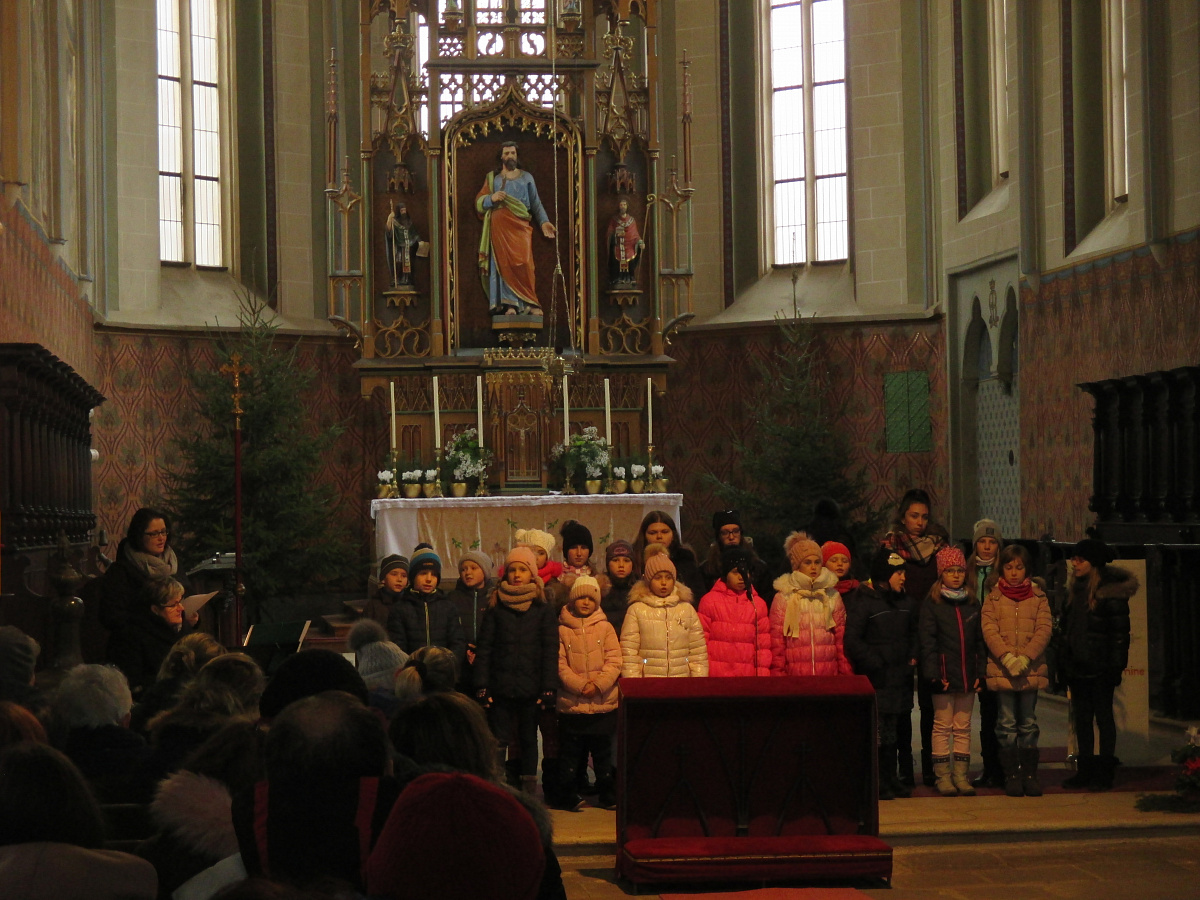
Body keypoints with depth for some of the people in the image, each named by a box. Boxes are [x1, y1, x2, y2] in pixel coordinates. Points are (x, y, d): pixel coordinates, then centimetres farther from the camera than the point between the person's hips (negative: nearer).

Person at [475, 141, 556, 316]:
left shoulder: (526, 177, 18)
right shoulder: (492, 177, 18)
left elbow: (536, 203, 13)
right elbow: (479, 201, 10)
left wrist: (544, 222, -2)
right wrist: (491, 198, -11)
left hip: (520, 225, -1)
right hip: (500, 226, 1)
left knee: (523, 262, -15)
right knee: (504, 263, -9)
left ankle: (529, 304, -15)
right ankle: (509, 304, -13)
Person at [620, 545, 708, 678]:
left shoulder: (687, 609, 13)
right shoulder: (637, 610, 5)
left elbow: (698, 652, 12)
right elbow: (628, 654, 2)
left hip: (682, 683, 2)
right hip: (648, 684, -2)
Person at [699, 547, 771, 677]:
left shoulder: (758, 604, 12)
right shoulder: (709, 600, 6)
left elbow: (763, 644, 10)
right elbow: (701, 641, 5)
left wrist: (762, 672, 2)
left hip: (748, 675, 1)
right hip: (716, 674, -1)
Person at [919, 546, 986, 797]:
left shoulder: (972, 604, 13)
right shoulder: (931, 604, -1)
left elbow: (980, 641, 13)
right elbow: (927, 642, -6)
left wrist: (981, 672, 4)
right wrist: (934, 674, -13)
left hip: (967, 674, 4)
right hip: (944, 674, -4)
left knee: (963, 727, 7)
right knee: (942, 726, -1)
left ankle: (961, 776, 11)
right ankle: (943, 776, 4)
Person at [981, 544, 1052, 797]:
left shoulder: (1038, 597, 7)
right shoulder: (993, 598, 5)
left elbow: (1044, 629, -1)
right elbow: (989, 631, -3)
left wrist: (1026, 657, -14)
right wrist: (1007, 657, -16)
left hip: (1031, 669, 1)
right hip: (1002, 669, -1)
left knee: (1028, 723, 6)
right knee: (1007, 724, 2)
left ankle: (1030, 774, 11)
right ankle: (1011, 775, 6)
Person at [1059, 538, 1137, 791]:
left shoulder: (1111, 592, -10)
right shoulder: (1075, 588, 12)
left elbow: (1120, 633, -12)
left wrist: (1115, 666, -16)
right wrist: (1063, 661, 12)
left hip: (1099, 667, -7)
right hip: (1077, 665, 7)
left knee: (1103, 716, 1)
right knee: (1082, 718, 9)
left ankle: (1104, 772, 6)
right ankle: (1085, 771, 15)